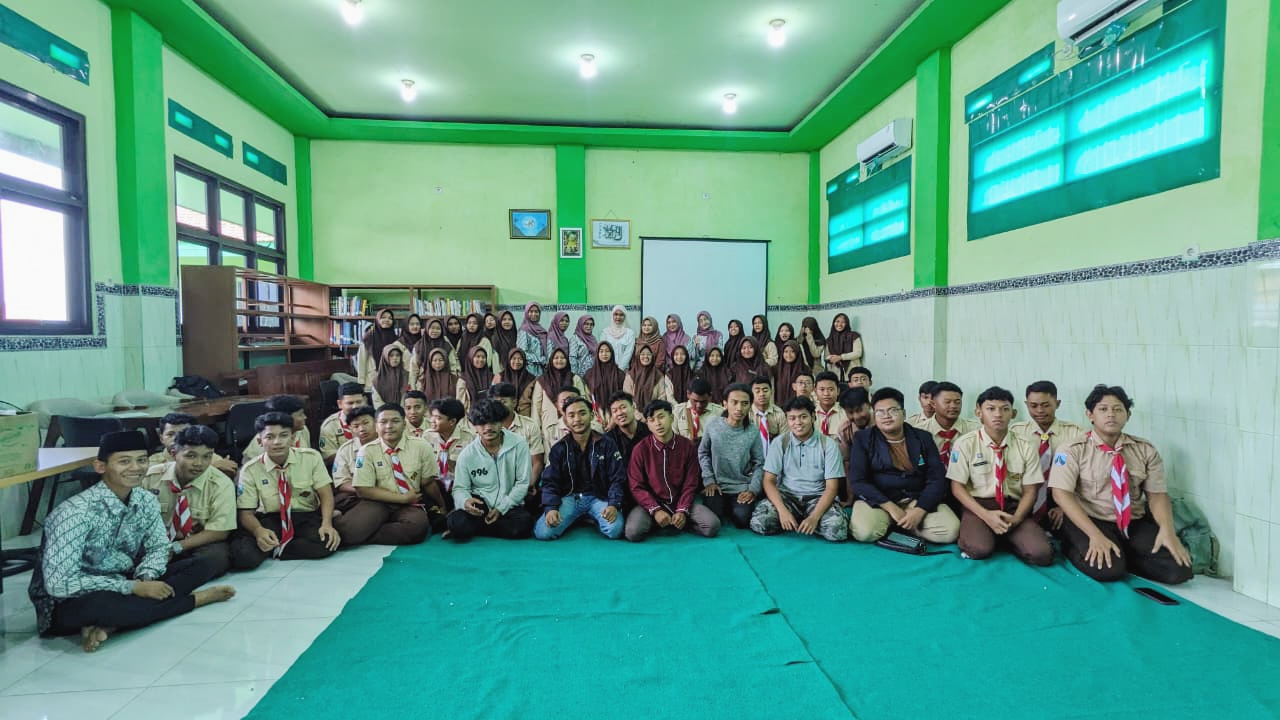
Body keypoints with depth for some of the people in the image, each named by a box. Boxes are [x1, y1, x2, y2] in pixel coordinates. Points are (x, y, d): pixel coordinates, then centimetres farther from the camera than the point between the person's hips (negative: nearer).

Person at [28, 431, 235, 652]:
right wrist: (133, 588, -25)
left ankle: (111, 624, -17)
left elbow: (159, 547, 4)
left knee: (201, 566, -8)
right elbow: (58, 583, -27)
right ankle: (194, 599, -14)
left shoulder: (146, 501, -6)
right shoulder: (74, 512, -25)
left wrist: (145, 579, -18)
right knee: (100, 605, -39)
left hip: (124, 583, 6)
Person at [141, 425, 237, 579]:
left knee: (217, 556, -33)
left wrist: (174, 548, -20)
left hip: (199, 545, -2)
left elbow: (219, 531, -13)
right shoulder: (151, 476, -5)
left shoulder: (221, 485, -13)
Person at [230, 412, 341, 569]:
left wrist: (327, 523, -26)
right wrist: (258, 531, -28)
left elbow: (325, 494, -7)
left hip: (307, 517, 2)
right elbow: (246, 512, -4)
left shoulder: (312, 457, -5)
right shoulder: (250, 470, -4)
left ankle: (276, 549, -10)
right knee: (243, 556, -33)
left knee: (327, 542, -32)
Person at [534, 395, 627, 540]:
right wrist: (551, 508, -19)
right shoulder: (559, 448, 3)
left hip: (599, 497, -1)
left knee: (614, 530, -30)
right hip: (569, 498, 1)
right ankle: (576, 519, 7)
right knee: (543, 532, -23)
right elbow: (550, 482, 0)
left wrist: (614, 505, -21)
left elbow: (617, 479, -3)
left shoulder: (606, 444, -1)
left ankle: (593, 518, 4)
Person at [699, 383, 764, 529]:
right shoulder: (713, 424, -9)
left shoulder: (752, 432, -7)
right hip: (717, 485, 0)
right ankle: (723, 505, 16)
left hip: (742, 488, 0)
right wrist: (708, 480, -5)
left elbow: (759, 464, -1)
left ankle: (731, 507, 15)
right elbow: (702, 453, 2)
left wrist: (753, 490, -13)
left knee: (742, 520, -20)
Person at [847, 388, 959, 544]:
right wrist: (891, 508, -18)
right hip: (878, 500, -2)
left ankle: (897, 526, 2)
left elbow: (937, 479, -1)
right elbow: (858, 481, -8)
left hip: (917, 499, 3)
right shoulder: (863, 439, 0)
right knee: (864, 532, -31)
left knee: (950, 530, -22)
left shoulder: (923, 438, 6)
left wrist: (919, 511, -16)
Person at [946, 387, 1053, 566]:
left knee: (1041, 553, -24)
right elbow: (957, 487, -4)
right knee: (979, 549, -33)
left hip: (1013, 507, 3)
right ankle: (969, 537, 1)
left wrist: (1015, 518, -15)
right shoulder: (965, 444, -5)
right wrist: (986, 515, -19)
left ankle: (1006, 537, 4)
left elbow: (1030, 492, 5)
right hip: (978, 506, -3)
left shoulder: (1026, 448, 3)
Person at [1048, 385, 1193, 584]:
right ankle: (1073, 548, 1)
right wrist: (1095, 535, -25)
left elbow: (1157, 495, 3)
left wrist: (1167, 530, -18)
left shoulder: (1145, 450, 7)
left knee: (1178, 568, -19)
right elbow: (1062, 494, -15)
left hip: (1135, 524, 5)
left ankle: (1121, 554, 6)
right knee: (1107, 569, -30)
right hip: (1088, 521, -4)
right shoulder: (1072, 450, -7)